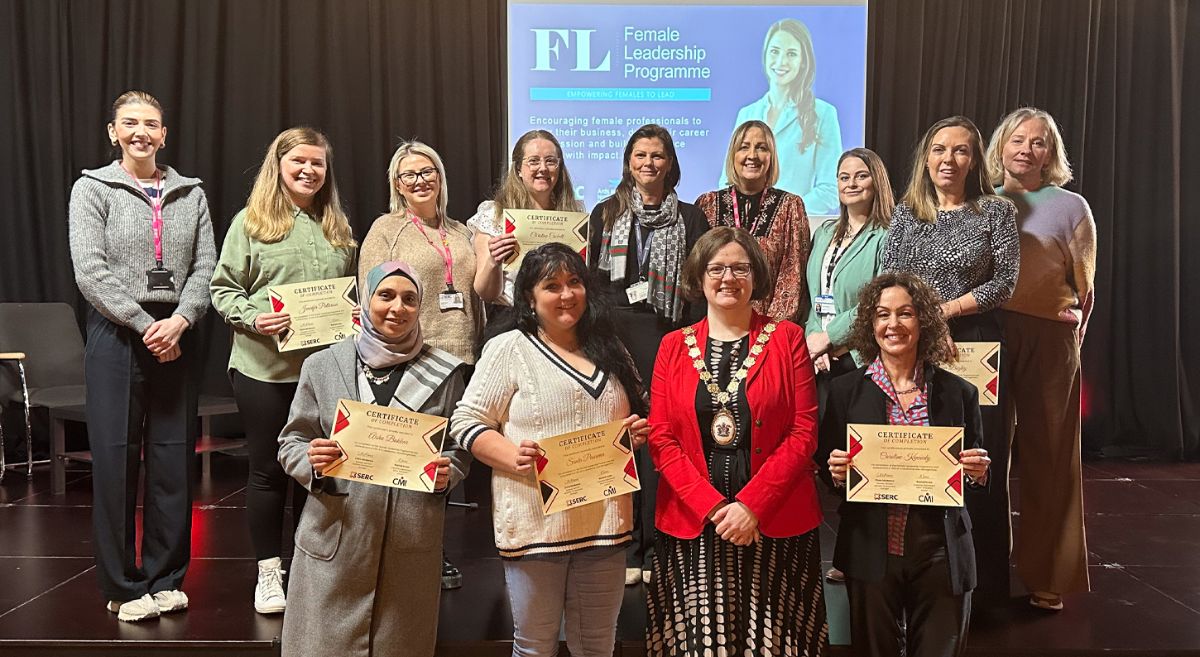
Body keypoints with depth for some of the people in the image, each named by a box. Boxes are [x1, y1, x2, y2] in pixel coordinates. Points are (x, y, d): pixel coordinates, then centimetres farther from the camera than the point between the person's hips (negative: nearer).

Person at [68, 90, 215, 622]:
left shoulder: (189, 194, 11)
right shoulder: (92, 188, 2)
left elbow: (205, 267, 4)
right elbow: (91, 271, -8)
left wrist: (180, 320, -12)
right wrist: (145, 326, -14)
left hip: (174, 335, 3)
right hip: (116, 334, -3)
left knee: (174, 459, 5)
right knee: (115, 459, 0)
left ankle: (165, 578, 17)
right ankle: (122, 586, 12)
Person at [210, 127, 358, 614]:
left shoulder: (337, 227, 12)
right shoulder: (250, 222, 0)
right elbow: (223, 289, -1)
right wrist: (252, 318, -17)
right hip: (264, 367, -3)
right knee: (268, 469, 6)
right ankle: (268, 573, 19)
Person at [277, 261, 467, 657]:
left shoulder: (444, 373, 6)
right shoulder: (322, 365, 6)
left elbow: (460, 447, 11)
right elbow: (291, 443, 9)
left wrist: (447, 473, -10)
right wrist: (312, 461, -12)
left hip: (412, 545, 0)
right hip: (334, 538, 0)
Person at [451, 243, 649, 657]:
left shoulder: (608, 351, 13)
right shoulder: (509, 349, -3)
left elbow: (631, 419, 24)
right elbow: (467, 423, -7)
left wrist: (636, 433, 1)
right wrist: (513, 457, -22)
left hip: (604, 522, 4)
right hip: (536, 523, -4)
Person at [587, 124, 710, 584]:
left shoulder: (690, 218, 9)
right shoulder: (606, 214, 12)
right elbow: (591, 280, 9)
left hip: (668, 339, -1)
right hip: (614, 335, 1)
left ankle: (657, 551, 11)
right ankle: (625, 552, 12)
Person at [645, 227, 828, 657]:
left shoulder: (786, 338, 3)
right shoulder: (674, 346, 7)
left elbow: (803, 432, -3)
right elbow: (661, 437, 2)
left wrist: (751, 505, -12)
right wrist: (712, 507, -10)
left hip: (776, 525, -1)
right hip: (692, 525, 1)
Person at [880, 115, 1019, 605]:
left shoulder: (996, 210, 2)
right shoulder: (906, 212, 9)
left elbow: (1005, 282, -4)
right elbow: (889, 281, 5)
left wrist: (945, 311, -12)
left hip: (975, 344, -2)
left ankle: (981, 581, 14)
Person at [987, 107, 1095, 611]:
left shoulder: (1071, 207, 6)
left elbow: (1084, 288, 7)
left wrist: (1069, 337, 2)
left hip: (1049, 339, -2)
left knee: (1046, 453, 2)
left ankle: (1046, 575, 13)